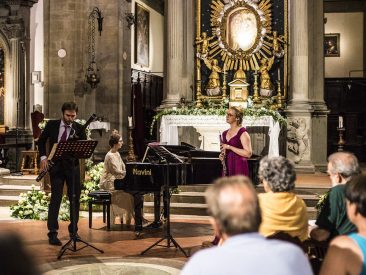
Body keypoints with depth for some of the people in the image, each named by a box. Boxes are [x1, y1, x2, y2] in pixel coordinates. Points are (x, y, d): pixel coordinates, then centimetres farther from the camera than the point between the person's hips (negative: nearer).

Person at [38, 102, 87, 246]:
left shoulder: (79, 129, -1)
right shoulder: (51, 125, 1)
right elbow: (41, 140, 11)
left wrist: (77, 140, -25)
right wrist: (43, 157, -2)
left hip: (73, 166, 1)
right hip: (56, 166, -1)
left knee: (75, 199, 7)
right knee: (55, 198, -6)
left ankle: (73, 230, 23)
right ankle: (52, 233, -3)